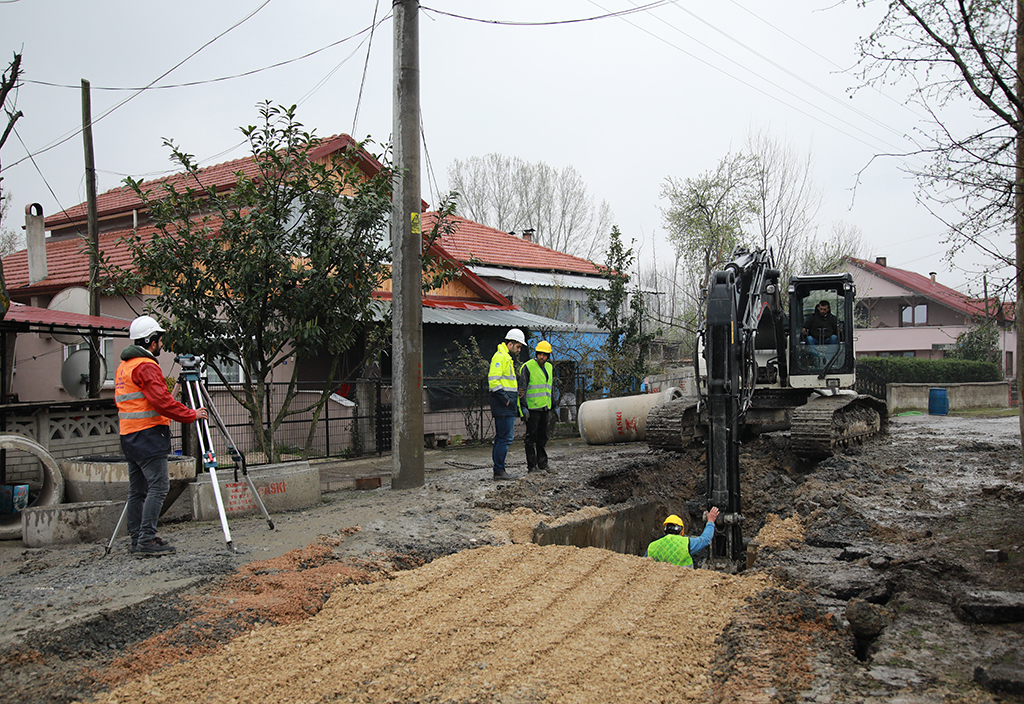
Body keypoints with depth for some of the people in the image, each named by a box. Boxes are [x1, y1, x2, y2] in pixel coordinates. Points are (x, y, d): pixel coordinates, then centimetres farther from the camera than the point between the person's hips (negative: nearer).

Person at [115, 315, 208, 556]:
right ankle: (146, 539, -11)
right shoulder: (145, 366, -13)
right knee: (158, 487, -9)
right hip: (148, 435, -10)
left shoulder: (123, 366, 19)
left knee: (137, 490, 11)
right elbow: (162, 402, -21)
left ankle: (137, 538, 16)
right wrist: (191, 414, -12)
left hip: (129, 436, 10)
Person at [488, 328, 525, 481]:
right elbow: (493, 380, -20)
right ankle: (499, 470, -8)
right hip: (504, 405, -11)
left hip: (509, 405, 11)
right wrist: (504, 397, -21)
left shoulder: (507, 358, 23)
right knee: (505, 438, -10)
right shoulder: (500, 357, -10)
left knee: (501, 438, 12)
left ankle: (499, 470, 16)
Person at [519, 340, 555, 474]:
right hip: (532, 407, -6)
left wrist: (553, 404, 20)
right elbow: (522, 387, -10)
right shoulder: (528, 367, -7)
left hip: (544, 407, 7)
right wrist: (523, 407, -17)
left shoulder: (549, 368, 14)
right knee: (531, 437, -3)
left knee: (543, 436, 12)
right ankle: (531, 466, 1)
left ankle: (542, 463, 20)